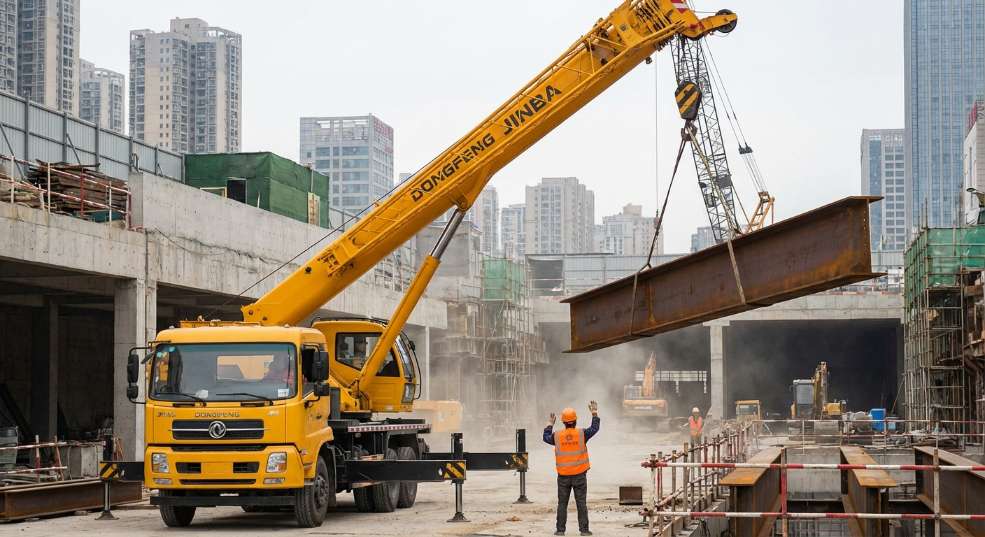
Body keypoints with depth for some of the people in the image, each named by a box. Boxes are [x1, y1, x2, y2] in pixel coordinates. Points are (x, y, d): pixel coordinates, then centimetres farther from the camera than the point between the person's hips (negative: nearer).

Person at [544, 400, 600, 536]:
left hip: (563, 476, 1)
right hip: (579, 475, -1)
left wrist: (550, 424, 29)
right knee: (581, 503, 3)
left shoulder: (557, 436, -4)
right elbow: (594, 428, 10)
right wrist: (594, 413, 20)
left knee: (562, 503, 7)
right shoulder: (581, 434, -7)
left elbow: (546, 437, 16)